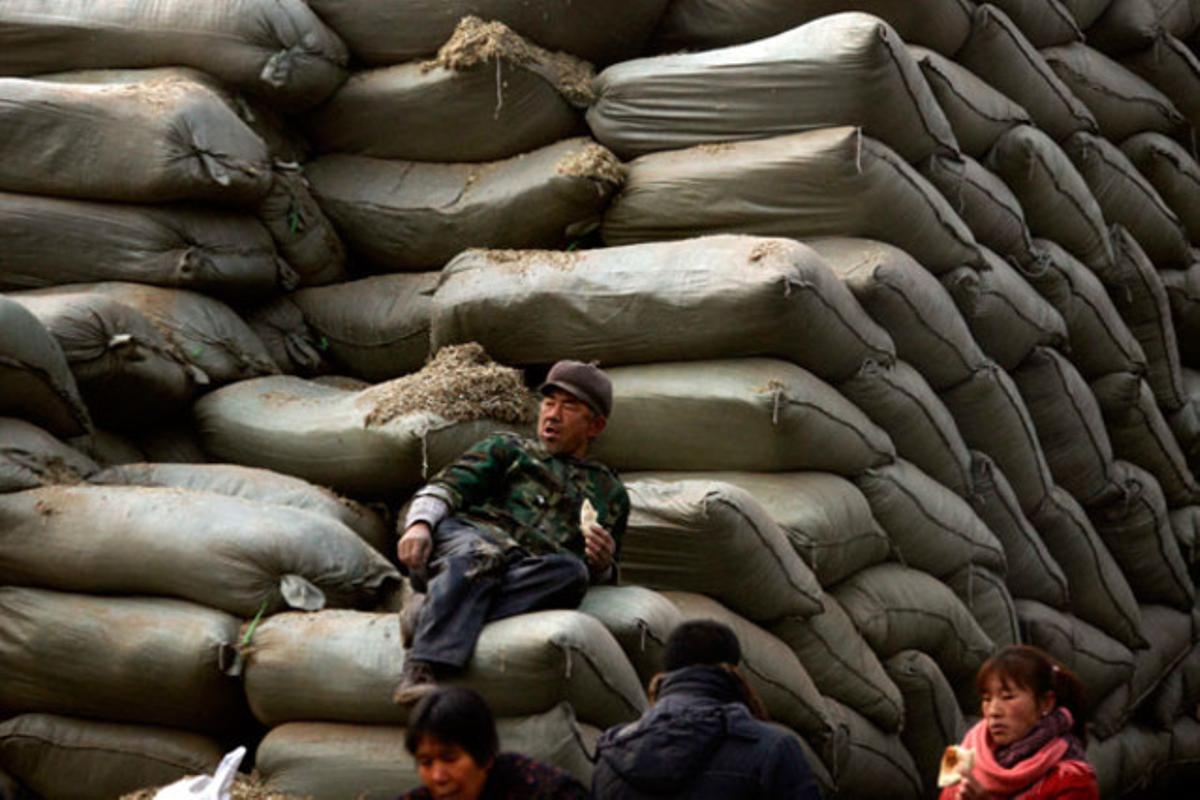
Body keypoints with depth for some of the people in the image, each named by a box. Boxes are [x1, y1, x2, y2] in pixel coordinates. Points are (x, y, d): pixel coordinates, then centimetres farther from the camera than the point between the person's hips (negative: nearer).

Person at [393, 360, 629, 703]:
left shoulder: (610, 493, 33)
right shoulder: (509, 449, 30)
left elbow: (603, 579, 29)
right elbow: (449, 485, 15)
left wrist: (603, 565, 3)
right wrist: (420, 523, -7)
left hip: (525, 580, 1)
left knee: (571, 570, -34)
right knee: (479, 556, -38)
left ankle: (429, 616, -42)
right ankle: (421, 671, -54)